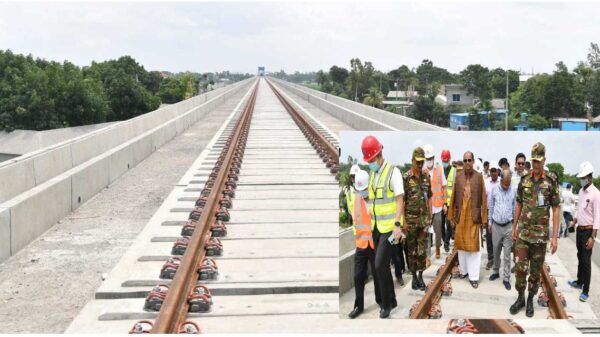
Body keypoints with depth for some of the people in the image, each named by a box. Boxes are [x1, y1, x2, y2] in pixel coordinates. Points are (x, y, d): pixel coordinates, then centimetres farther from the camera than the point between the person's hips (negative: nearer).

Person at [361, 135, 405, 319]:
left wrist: (397, 225, -23)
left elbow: (400, 200, -16)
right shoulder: (372, 174, 11)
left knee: (380, 264, -13)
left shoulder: (393, 172, -11)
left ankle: (386, 304, 1)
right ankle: (392, 300, 24)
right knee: (382, 266, 11)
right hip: (377, 227, 8)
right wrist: (372, 225, 13)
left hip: (390, 227, -8)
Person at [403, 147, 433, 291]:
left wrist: (430, 217, 9)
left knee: (422, 250, 4)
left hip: (424, 218, 3)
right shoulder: (406, 178, -8)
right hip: (411, 218, -3)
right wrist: (404, 221, -11)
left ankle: (421, 276, 14)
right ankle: (414, 276, 16)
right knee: (412, 250, 6)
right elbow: (402, 201, -8)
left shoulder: (426, 177, 6)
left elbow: (429, 198, 12)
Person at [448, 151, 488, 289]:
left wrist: (483, 217, -4)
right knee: (461, 243, 12)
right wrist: (452, 216, 5)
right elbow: (453, 196, 5)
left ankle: (474, 276, 4)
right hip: (460, 215, 3)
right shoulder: (458, 176, 3)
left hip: (474, 216, -2)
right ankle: (463, 270, 27)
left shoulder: (479, 176, -3)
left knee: (474, 245, 0)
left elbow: (483, 198, -2)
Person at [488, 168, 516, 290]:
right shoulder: (494, 189, -4)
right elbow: (490, 207, 5)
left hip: (508, 226, -1)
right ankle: (496, 271, 31)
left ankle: (506, 278, 9)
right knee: (496, 251, 14)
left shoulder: (514, 191, -6)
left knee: (507, 254, 2)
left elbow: (515, 208, 1)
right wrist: (489, 222, 8)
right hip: (496, 225, 1)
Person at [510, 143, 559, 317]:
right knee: (520, 267, 0)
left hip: (540, 234, -2)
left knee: (536, 270, 8)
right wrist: (514, 228, 12)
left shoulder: (551, 181, -7)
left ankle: (531, 300, 23)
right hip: (523, 232, 2)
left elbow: (556, 210, -6)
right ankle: (520, 298, 17)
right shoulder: (524, 180, 2)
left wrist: (555, 237, -9)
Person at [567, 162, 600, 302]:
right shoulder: (581, 191, 7)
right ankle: (579, 282, 33)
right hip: (579, 229, 8)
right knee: (580, 257, 19)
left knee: (586, 261, -5)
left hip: (588, 231, -8)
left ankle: (585, 291, 0)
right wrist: (574, 221, 14)